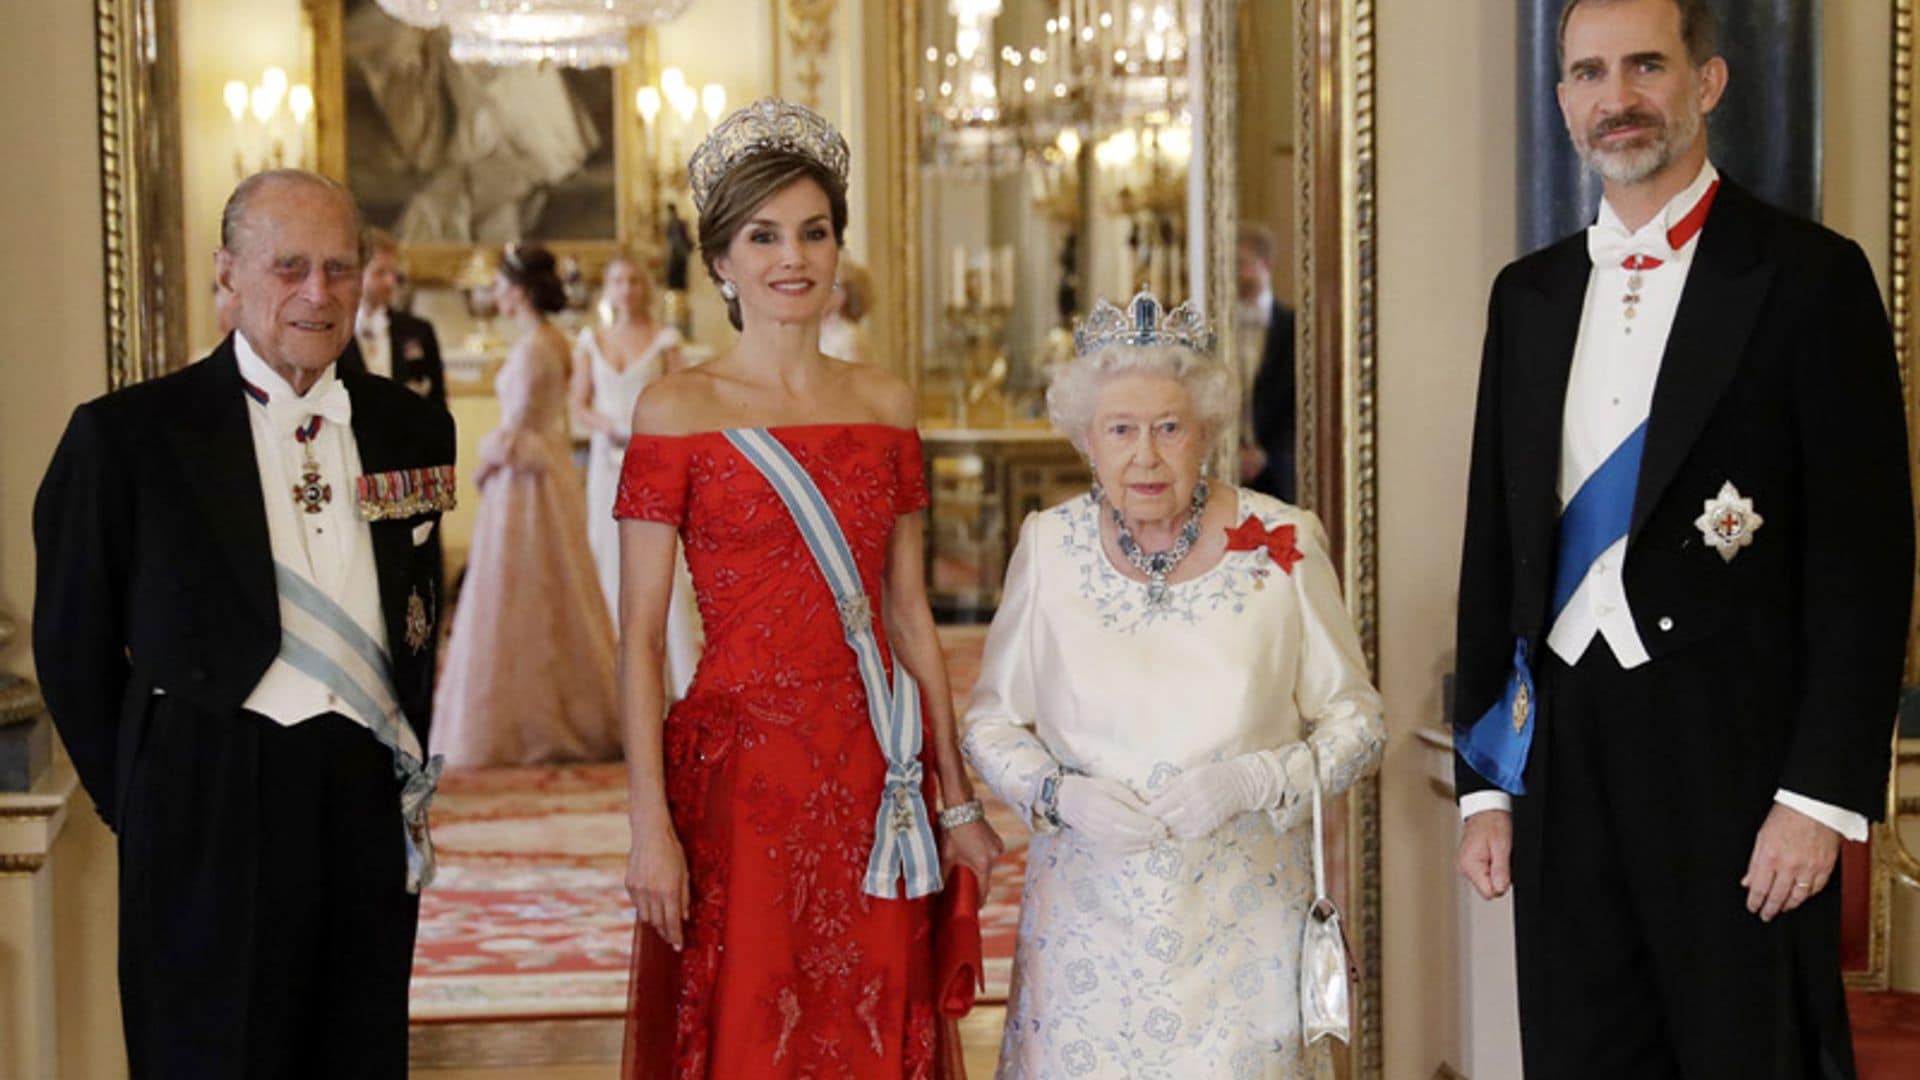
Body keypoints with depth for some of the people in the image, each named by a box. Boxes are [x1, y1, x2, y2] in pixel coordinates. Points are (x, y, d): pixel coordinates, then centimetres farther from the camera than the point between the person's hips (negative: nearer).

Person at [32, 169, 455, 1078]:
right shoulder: (127, 434, -3)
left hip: (372, 808, 4)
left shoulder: (411, 430, 8)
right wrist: (138, 800, 4)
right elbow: (72, 644, 2)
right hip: (212, 817, -4)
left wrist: (408, 773, 12)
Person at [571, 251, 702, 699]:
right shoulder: (591, 342, 12)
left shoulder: (664, 340, 4)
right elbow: (579, 406, 11)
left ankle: (680, 675, -5)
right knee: (611, 560, 1)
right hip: (608, 460, 3)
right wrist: (604, 424, -10)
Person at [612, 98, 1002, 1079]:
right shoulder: (678, 408, -4)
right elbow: (639, 640, -6)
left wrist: (957, 798, 10)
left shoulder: (884, 403, 9)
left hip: (878, 776, 4)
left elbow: (909, 612, 12)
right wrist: (651, 826, -12)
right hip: (738, 768, -4)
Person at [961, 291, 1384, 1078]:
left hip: (1241, 920, -1)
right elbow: (990, 722, 7)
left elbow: (1357, 722, 0)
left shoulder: (1282, 547, -7)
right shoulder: (1049, 548, -2)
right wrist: (1059, 794, -12)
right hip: (1091, 916, 1)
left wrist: (1254, 782, -17)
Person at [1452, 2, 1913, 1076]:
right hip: (1560, 753, 5)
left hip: (1736, 764, -5)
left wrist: (1822, 794, -14)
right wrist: (1485, 782, 10)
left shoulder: (1809, 277, -4)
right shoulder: (1529, 294, 12)